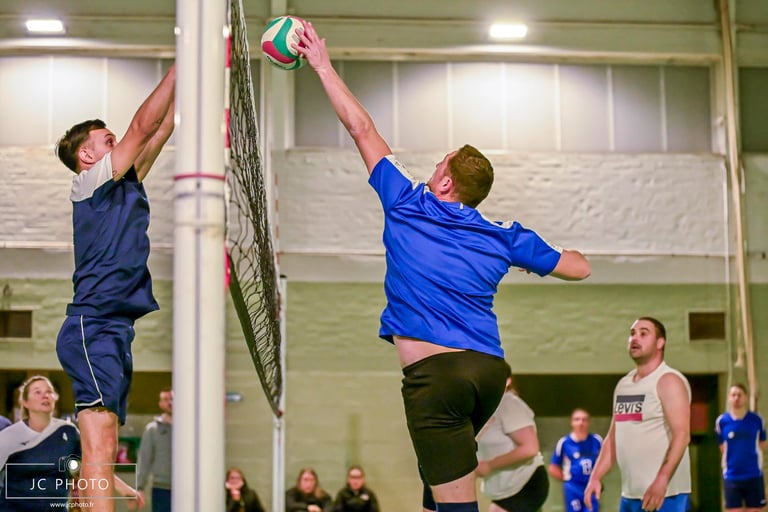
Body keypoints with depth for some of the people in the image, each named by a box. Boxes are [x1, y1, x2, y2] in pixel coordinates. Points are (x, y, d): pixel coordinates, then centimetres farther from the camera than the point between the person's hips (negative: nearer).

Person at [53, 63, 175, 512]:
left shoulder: (126, 183, 21)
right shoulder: (89, 182, -1)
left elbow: (162, 129, 20)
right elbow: (143, 126, -7)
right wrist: (181, 66, -3)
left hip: (115, 331, 9)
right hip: (92, 327, -9)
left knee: (102, 448, 5)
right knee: (100, 445, -19)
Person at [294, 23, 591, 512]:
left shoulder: (408, 205, 2)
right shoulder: (503, 237, 9)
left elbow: (362, 128, 9)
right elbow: (579, 268, 17)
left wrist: (323, 65, 18)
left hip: (435, 376, -5)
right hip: (490, 369, 6)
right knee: (437, 472, 29)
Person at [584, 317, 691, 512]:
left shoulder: (669, 381, -9)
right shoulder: (623, 384, 16)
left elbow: (682, 435, -19)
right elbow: (613, 438, 21)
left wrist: (661, 481, -29)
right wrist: (595, 477, 9)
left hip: (665, 494, -9)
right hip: (630, 494, 9)